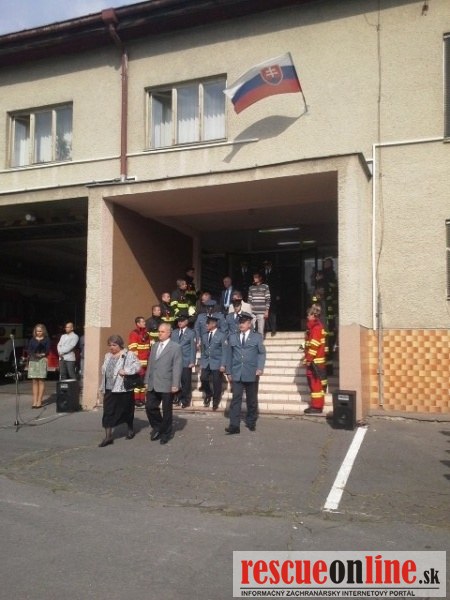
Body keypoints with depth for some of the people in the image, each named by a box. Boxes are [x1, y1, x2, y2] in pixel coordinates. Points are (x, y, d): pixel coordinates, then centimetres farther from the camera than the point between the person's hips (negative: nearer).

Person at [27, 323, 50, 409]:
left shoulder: (46, 339, 6)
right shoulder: (32, 340, 13)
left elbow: (47, 350, -2)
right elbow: (28, 350, 5)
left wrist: (42, 354, -19)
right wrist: (34, 354, -13)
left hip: (42, 360, -3)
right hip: (33, 361, 3)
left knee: (41, 381, -3)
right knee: (34, 381, 4)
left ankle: (39, 401, -2)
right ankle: (35, 401, 5)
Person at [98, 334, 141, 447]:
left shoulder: (129, 355, -9)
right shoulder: (108, 356, 13)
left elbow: (137, 366, -18)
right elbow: (104, 371, 18)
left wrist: (125, 371, -27)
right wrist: (102, 387, 15)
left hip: (123, 389, -5)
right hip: (109, 389, 5)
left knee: (126, 410, 11)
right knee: (108, 412, 0)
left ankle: (130, 429, 34)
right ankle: (108, 436, 3)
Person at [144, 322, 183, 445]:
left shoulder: (175, 347, -5)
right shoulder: (155, 346, 15)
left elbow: (177, 367, -10)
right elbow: (150, 364, 16)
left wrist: (175, 385, -15)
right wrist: (147, 381, 12)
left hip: (166, 385, -5)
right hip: (153, 385, 5)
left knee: (166, 411, 6)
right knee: (150, 407, 4)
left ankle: (166, 434, 22)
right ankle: (157, 427, 27)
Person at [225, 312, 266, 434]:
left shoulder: (257, 337, 5)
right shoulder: (232, 337, 11)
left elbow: (262, 353, 0)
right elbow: (229, 355, 9)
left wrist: (260, 368, -14)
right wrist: (229, 372, 4)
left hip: (252, 374, -1)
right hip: (236, 374, 1)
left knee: (252, 400, 9)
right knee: (236, 399, -6)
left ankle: (251, 422, 25)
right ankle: (234, 425, -8)